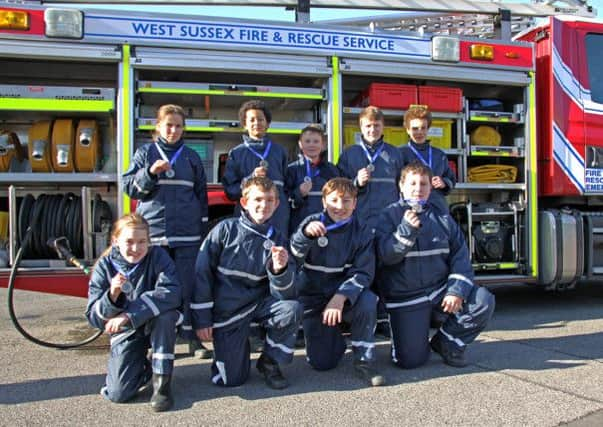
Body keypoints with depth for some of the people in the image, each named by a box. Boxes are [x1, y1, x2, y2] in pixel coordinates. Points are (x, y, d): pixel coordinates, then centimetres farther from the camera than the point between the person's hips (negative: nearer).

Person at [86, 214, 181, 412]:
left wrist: (129, 316, -34)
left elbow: (171, 294, -31)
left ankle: (161, 382, -19)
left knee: (166, 313, -36)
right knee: (118, 393, -16)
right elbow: (94, 318, -11)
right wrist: (112, 295, -32)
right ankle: (145, 367, 19)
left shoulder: (158, 257, -15)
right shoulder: (105, 266, -9)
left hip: (156, 324, -1)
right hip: (126, 332, 1)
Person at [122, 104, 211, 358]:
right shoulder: (145, 153, 10)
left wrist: (203, 230, 10)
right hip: (153, 231, 0)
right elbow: (129, 187, 4)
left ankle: (192, 337, 6)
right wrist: (150, 172, -14)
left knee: (188, 286, -2)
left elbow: (201, 194, 15)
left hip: (187, 233, 1)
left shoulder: (191, 157, 14)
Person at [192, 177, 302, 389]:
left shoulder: (277, 240, -4)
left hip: (258, 304, 2)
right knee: (230, 379, -6)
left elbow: (284, 295, -12)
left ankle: (269, 360, -2)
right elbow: (202, 272, -7)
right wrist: (202, 319, -8)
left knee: (293, 310, -28)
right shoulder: (226, 230, -10)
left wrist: (281, 270, -33)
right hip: (226, 311, -2)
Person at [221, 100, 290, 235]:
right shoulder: (236, 154, 9)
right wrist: (251, 179, -12)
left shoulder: (279, 151, 14)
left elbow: (288, 186, 15)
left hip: (279, 219, 2)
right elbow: (229, 191, 3)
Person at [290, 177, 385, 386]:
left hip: (345, 296, 0)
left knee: (368, 300, -33)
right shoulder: (312, 223, -8)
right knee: (321, 362, -7)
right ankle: (334, 334, 28)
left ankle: (364, 361, -13)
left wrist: (341, 297, -30)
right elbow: (293, 258, -22)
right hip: (313, 298, 0)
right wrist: (305, 233, -43)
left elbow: (363, 273, -13)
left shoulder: (361, 232, -5)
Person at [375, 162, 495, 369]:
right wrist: (407, 229, -27)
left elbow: (460, 257, 3)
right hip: (406, 299, -3)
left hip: (441, 290, 4)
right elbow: (385, 255, -13)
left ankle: (447, 342, 5)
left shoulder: (442, 218, 10)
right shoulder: (390, 215, -1)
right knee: (410, 360, -13)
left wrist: (457, 291, -12)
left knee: (484, 301, -20)